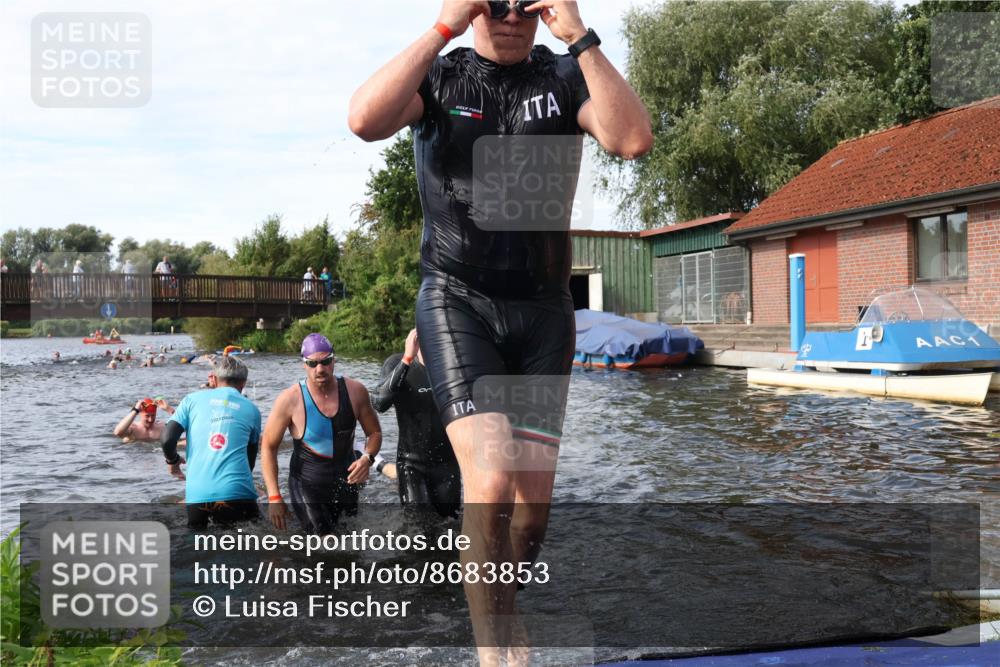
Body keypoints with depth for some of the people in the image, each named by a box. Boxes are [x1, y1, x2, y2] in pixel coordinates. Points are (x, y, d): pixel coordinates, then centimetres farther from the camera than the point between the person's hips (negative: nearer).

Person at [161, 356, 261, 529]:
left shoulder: (192, 399, 10)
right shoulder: (251, 410, 11)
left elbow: (167, 439, 1)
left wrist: (173, 461, 22)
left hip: (198, 494, 1)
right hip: (238, 493, -1)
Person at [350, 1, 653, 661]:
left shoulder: (564, 77, 5)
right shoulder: (439, 75, 2)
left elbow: (634, 139, -15)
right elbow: (366, 120, -20)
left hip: (544, 309, 3)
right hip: (458, 302, -2)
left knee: (534, 497, 8)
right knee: (490, 483, -20)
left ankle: (499, 607, 34)